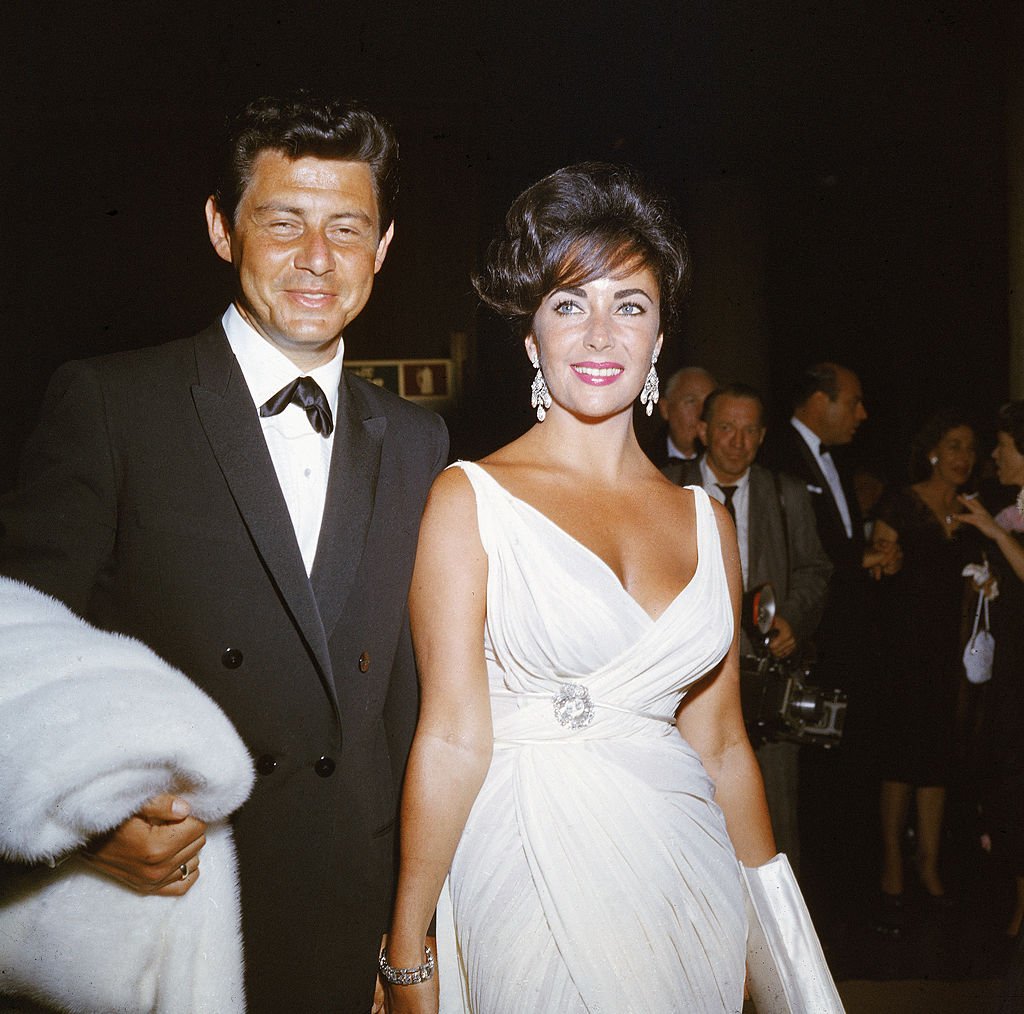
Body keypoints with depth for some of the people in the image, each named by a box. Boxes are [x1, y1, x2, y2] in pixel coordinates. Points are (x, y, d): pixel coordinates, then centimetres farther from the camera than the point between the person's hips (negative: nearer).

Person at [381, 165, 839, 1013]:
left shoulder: (706, 521, 6)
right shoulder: (471, 499, -6)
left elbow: (721, 744, 10)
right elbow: (453, 737, -9)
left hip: (690, 879, 4)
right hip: (531, 872, -4)